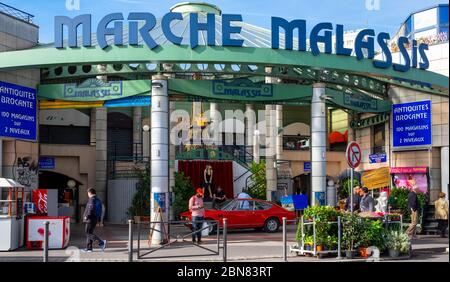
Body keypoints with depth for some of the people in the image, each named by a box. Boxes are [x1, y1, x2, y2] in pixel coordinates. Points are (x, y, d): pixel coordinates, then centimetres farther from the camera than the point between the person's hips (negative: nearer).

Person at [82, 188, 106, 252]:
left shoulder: (92, 199, -12)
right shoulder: (98, 200, 18)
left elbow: (91, 208, -25)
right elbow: (100, 211, 21)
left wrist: (86, 216, -20)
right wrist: (99, 220, 23)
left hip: (90, 219, -10)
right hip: (95, 219, 10)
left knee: (88, 233, -8)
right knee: (89, 233, 13)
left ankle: (101, 242, -19)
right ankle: (88, 248, 13)